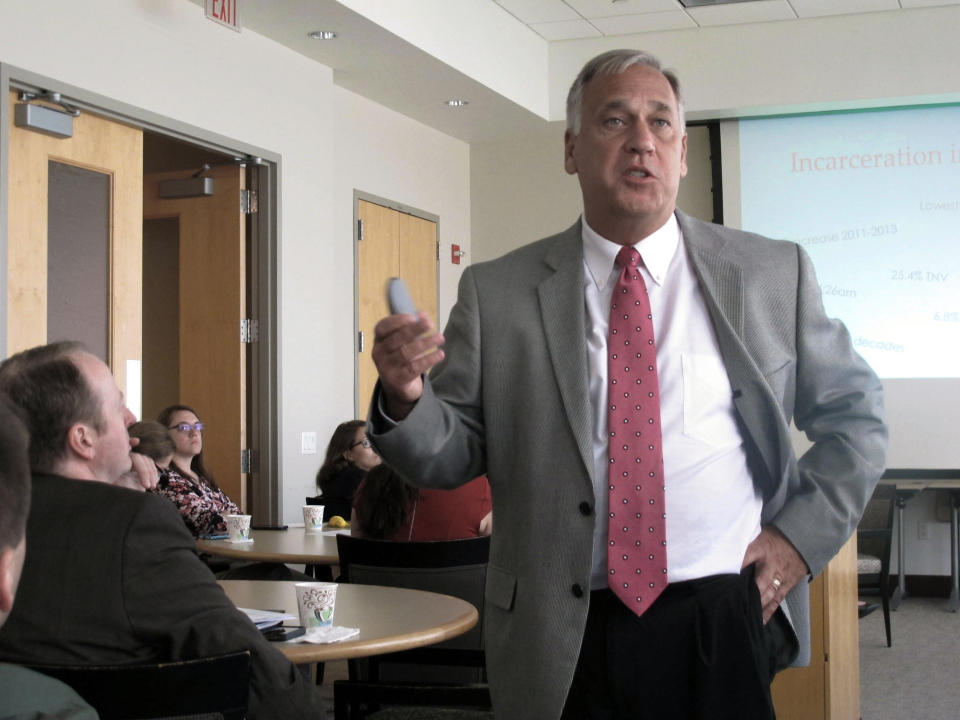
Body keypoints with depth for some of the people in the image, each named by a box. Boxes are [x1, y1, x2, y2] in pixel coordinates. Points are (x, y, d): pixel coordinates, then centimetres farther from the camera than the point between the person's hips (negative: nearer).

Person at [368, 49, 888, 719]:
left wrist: (804, 534, 0)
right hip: (562, 646, 0)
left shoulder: (775, 274, 3)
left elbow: (856, 412, 12)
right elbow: (454, 456, 2)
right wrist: (407, 398, -19)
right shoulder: (496, 292, 1)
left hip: (723, 627, 1)